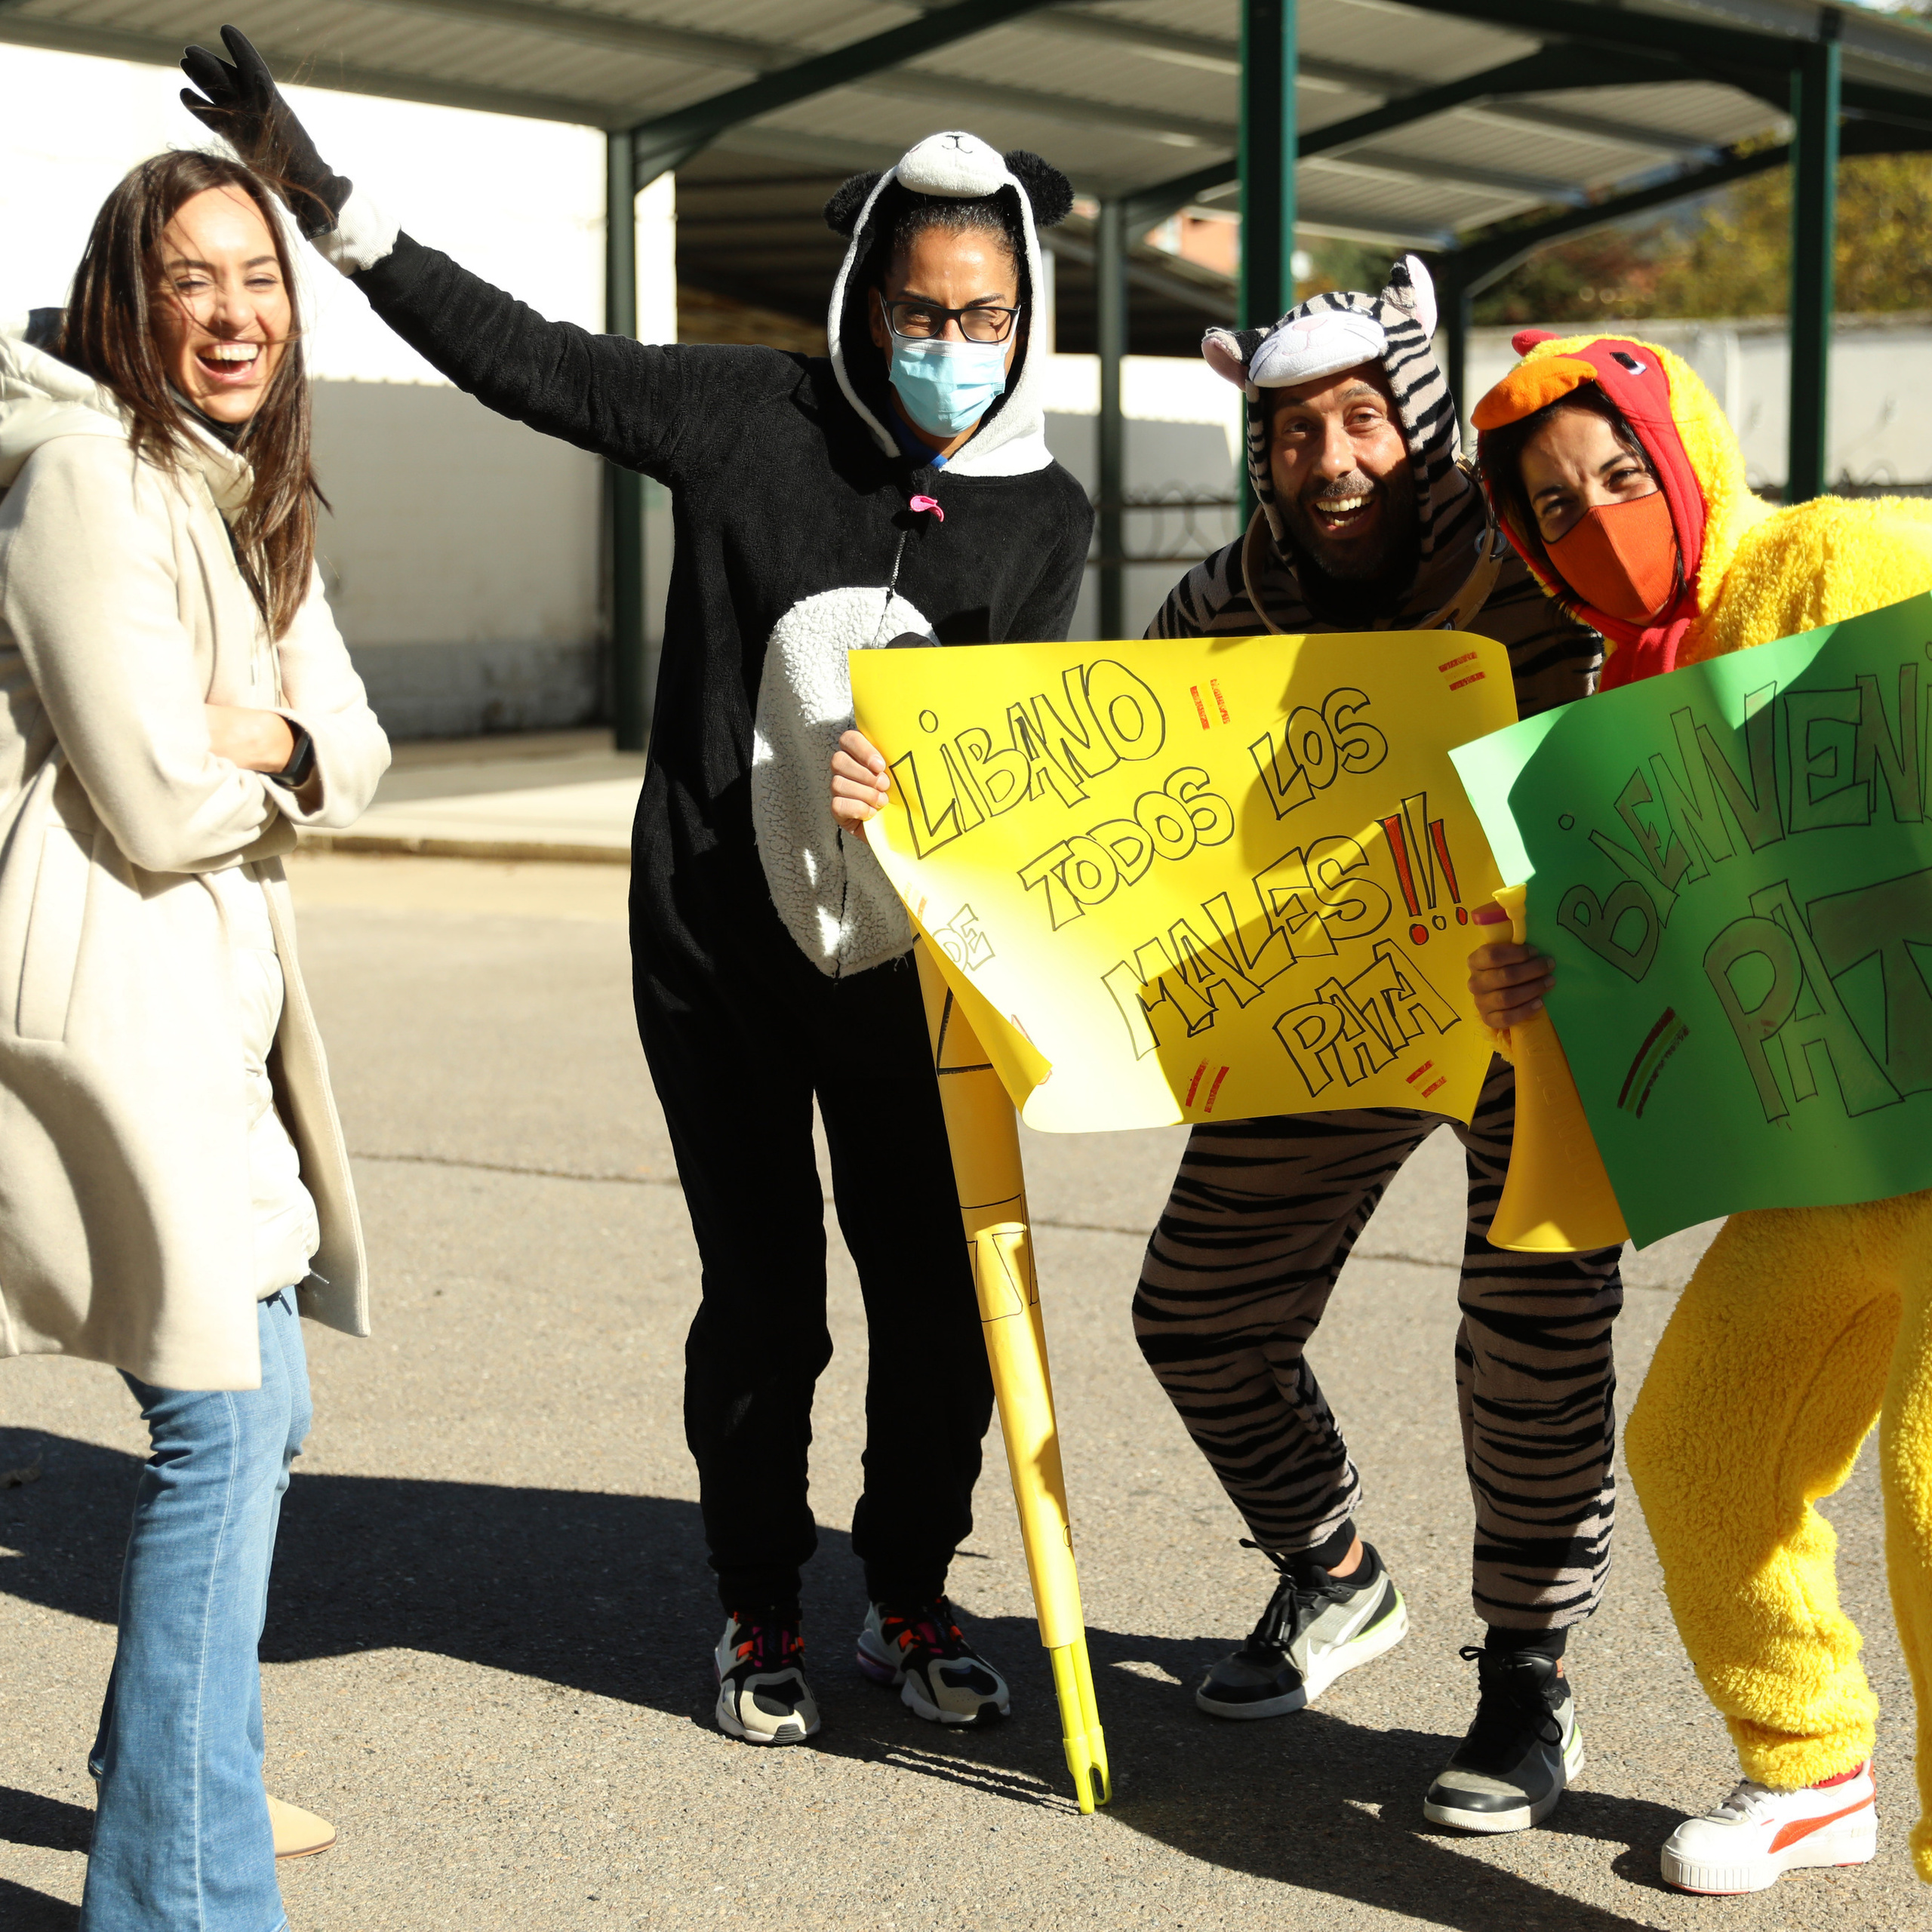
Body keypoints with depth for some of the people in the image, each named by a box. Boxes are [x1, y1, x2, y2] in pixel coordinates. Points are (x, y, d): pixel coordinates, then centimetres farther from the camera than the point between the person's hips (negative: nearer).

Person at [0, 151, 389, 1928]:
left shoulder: (253, 494, 15)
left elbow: (355, 748, 9)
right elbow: (158, 801, -18)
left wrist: (266, 743, -13)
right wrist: (271, 754, 1)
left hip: (214, 998, 10)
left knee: (256, 1408, 18)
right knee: (224, 1416, -11)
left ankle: (170, 1766, 38)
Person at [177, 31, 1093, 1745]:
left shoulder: (1044, 513, 0)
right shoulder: (751, 419, -6)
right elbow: (526, 359, -6)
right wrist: (324, 198, -10)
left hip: (903, 957, 2)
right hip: (719, 948, -2)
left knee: (935, 1288, 6)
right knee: (762, 1297, 5)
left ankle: (912, 1603, 27)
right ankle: (760, 1614, 24)